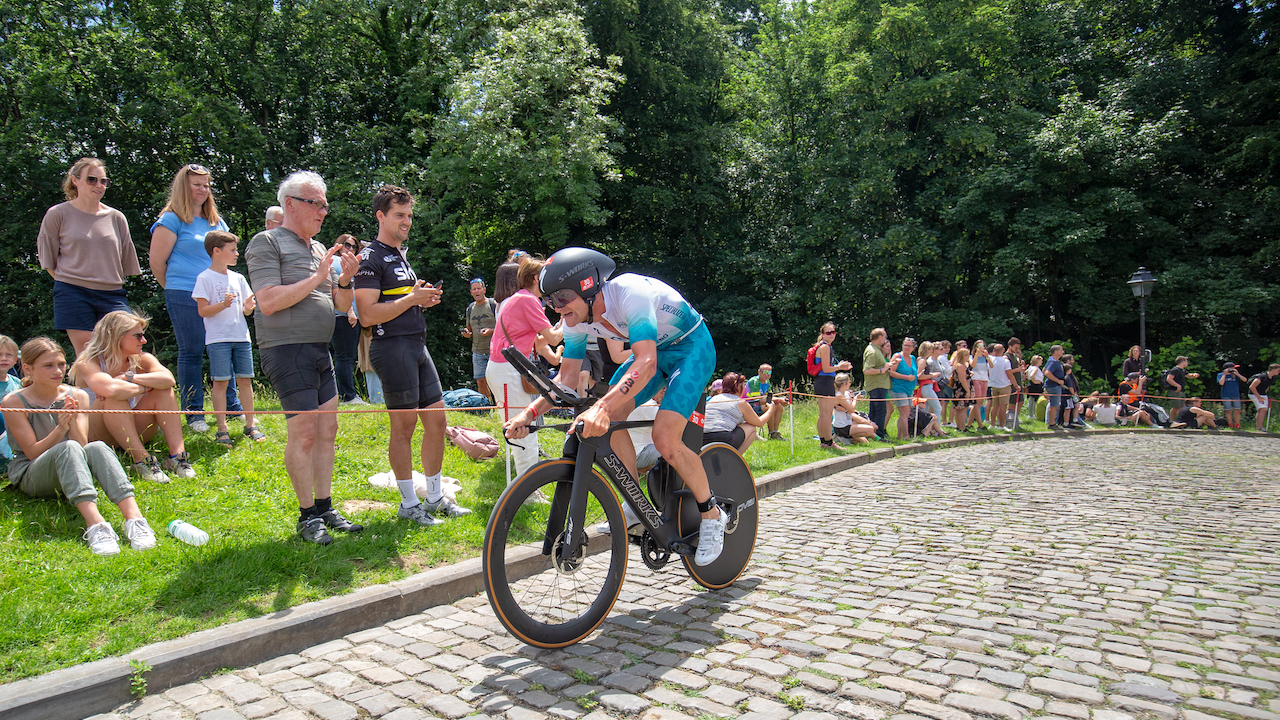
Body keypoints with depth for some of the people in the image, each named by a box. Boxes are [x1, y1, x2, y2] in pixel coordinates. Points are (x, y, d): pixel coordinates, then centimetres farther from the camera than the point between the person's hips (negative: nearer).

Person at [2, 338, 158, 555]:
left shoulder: (77, 397, 4)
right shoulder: (13, 403, -4)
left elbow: (82, 445, -2)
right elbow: (32, 453, -8)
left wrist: (73, 423, -20)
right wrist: (60, 429, -23)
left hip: (68, 473, 3)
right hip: (30, 477, -3)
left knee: (97, 447, -31)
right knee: (67, 448, -35)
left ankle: (135, 519, -50)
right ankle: (95, 524, -56)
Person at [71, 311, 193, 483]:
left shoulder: (141, 360, 0)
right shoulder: (87, 364, -15)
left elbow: (169, 379, -23)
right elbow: (111, 389, -39)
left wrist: (129, 378, -28)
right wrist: (146, 386, -22)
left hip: (131, 431, 5)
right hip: (95, 436, -5)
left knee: (163, 391, -16)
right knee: (115, 399, -32)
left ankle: (177, 455, -28)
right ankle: (142, 460, -36)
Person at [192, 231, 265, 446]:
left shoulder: (238, 278, 14)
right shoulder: (205, 278, -2)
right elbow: (203, 310, -7)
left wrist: (248, 307, -6)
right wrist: (223, 305, -22)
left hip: (241, 337, 5)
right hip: (218, 338, -5)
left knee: (245, 379, 5)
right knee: (221, 382, -3)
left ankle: (250, 425, 13)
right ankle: (222, 429, 3)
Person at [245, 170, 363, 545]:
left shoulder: (319, 249, 19)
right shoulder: (267, 243, -4)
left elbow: (342, 304, 18)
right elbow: (269, 302, -15)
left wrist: (345, 279, -2)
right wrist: (317, 277, -15)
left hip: (320, 351, 8)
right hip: (287, 349, -8)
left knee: (327, 431, 7)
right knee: (304, 433, -9)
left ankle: (325, 508, 15)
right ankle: (307, 515, 1)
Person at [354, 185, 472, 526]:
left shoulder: (401, 255, 21)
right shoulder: (371, 257, -7)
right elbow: (368, 314, -16)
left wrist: (425, 299, 8)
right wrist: (412, 298, -16)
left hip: (417, 344, 9)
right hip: (392, 346, -9)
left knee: (436, 419, 8)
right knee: (404, 424, -2)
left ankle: (436, 497, 19)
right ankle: (409, 503, 10)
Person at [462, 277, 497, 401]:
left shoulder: (494, 304, -3)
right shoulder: (470, 308, 15)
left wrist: (491, 331, -18)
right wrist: (467, 333, 4)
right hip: (477, 351, 5)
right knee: (480, 382, 4)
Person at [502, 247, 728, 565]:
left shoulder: (629, 294, -36)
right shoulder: (577, 319, -12)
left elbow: (646, 363, -46)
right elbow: (566, 378, -7)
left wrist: (602, 406, -59)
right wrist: (530, 412, -22)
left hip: (692, 348, -7)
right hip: (655, 350, 7)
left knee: (664, 436, -22)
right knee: (610, 416, -12)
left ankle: (712, 515, 1)